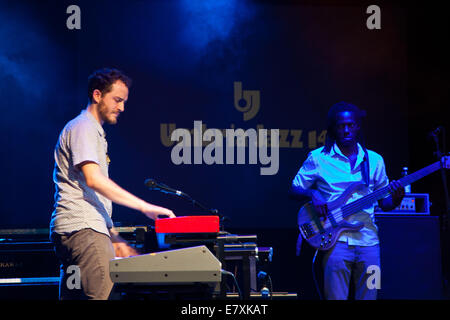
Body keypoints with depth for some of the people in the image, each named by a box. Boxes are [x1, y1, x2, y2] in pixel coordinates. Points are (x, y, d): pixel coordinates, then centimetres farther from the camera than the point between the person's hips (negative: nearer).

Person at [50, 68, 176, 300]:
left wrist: (114, 240, 22)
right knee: (105, 296, -19)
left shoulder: (95, 131, 27)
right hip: (82, 229, -10)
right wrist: (145, 207, -18)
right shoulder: (83, 127, -5)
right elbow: (93, 180, -18)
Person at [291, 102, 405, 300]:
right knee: (336, 297, -8)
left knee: (368, 297, 2)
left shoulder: (374, 160, 14)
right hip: (336, 238, -3)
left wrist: (396, 198, -5)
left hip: (368, 240, 3)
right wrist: (312, 195, -11)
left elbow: (384, 203, 17)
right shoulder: (318, 158, 6)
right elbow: (295, 189, 9)